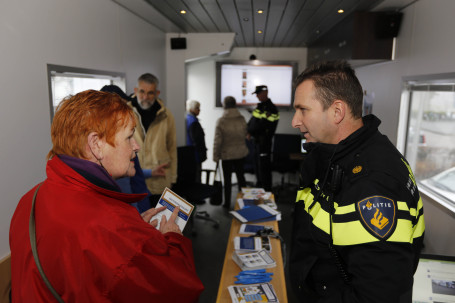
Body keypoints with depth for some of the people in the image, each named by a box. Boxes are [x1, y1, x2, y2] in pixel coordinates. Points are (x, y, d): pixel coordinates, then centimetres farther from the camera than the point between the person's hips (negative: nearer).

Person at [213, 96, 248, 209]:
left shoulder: (221, 121, -15)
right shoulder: (242, 119, -6)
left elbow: (217, 141, -13)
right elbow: (245, 135, 4)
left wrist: (216, 156, -3)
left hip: (227, 154, -3)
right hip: (241, 153, 3)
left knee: (227, 178, 9)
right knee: (240, 175, 20)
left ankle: (227, 203, 18)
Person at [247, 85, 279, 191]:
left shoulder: (270, 108, -16)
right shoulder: (260, 106, 13)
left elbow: (261, 125, -22)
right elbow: (252, 121, 16)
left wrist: (250, 132, -11)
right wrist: (249, 131, -2)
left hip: (264, 141, -9)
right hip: (257, 140, 9)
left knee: (264, 166, -4)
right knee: (258, 164, 19)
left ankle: (267, 190, 5)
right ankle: (259, 185, 33)